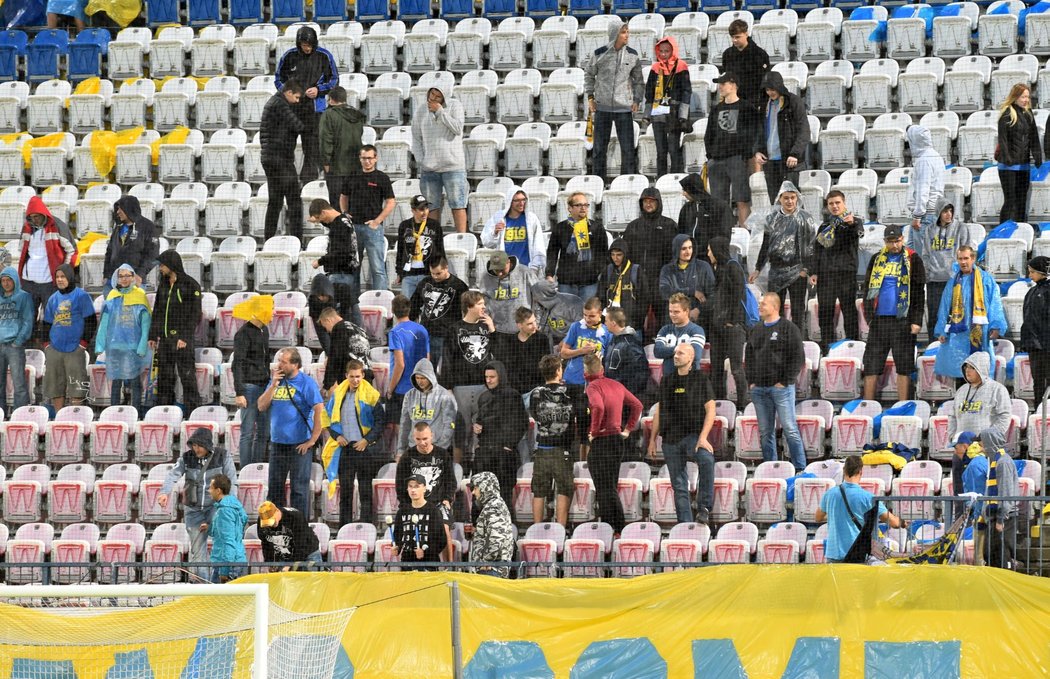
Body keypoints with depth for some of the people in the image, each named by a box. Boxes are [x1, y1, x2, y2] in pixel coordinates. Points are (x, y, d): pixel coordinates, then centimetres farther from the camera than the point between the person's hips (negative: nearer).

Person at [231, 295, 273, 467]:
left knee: (264, 432, 9)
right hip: (249, 386, -8)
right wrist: (239, 393, -19)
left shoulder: (264, 330, 13)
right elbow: (237, 365, -14)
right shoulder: (244, 333, -12)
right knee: (248, 432, -6)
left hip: (264, 385, 8)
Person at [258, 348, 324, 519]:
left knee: (299, 489, -2)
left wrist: (312, 440, -16)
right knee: (275, 487, 12)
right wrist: (274, 385, -7)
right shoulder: (276, 380, 10)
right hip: (277, 444, 6)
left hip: (299, 445, -6)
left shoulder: (306, 382, -8)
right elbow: (262, 407, 6)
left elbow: (319, 410, -15)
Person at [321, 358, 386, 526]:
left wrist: (367, 440, -12)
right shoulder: (338, 394, 8)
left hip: (365, 448, -4)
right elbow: (327, 416, 15)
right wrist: (336, 436, 1)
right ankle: (344, 528, 13)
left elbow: (380, 421, -4)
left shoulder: (371, 395, -4)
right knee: (345, 490, 8)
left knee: (365, 491, -1)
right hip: (344, 448, 4)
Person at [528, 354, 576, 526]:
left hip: (541, 449, 2)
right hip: (562, 449, -2)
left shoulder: (535, 394, -2)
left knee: (539, 492, 8)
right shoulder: (568, 392, -8)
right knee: (564, 492, 3)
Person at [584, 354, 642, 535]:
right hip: (618, 439, 8)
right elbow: (637, 405, 20)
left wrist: (594, 430, -19)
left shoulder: (593, 386, -12)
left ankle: (608, 530, -8)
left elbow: (598, 407, -32)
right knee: (610, 487, 17)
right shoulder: (616, 385, 12)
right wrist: (628, 429, 19)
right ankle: (618, 528, 20)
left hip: (601, 440, -8)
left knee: (604, 489, -5)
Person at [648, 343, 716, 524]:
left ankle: (704, 507, -29)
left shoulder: (701, 380, 1)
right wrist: (652, 439, 14)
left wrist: (703, 437, -15)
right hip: (671, 438, 4)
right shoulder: (667, 381, 13)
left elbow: (710, 410, -4)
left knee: (707, 459, -34)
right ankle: (685, 523, 10)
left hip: (693, 434, -4)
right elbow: (659, 411, 18)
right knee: (678, 484, 4)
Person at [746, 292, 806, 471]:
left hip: (781, 387, -6)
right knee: (765, 432, 8)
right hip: (759, 389, 6)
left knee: (790, 429, -8)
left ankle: (799, 468, -4)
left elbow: (798, 358, -7)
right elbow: (748, 357, 21)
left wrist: (785, 381, -10)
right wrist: (751, 381, 9)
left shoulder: (788, 328, -4)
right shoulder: (756, 330, 15)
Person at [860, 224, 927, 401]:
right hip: (879, 319, 3)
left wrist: (916, 320, -8)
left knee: (904, 366, 0)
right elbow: (868, 289, 15)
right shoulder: (877, 260, 11)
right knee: (871, 365, 2)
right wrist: (868, 315, 6)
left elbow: (919, 292, -1)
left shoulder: (912, 260, 2)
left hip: (902, 320, -3)